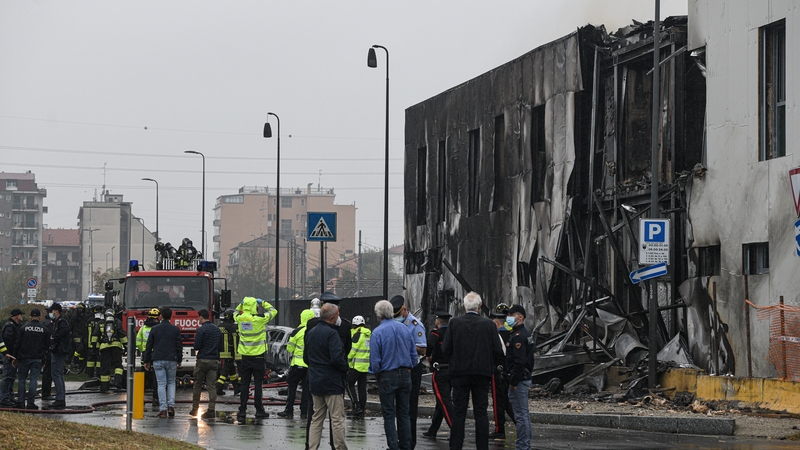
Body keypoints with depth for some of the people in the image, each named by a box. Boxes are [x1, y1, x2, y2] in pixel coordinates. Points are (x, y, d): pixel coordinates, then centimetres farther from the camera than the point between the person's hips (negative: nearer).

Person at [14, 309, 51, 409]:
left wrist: (15, 357, 5)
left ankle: (20, 402, 3)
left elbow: (17, 344, -2)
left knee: (21, 379, 8)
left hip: (24, 358, -1)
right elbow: (47, 345, 4)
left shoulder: (23, 328, -2)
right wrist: (44, 358, 11)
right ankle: (30, 403, -1)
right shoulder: (45, 330, 2)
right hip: (38, 359, 1)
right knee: (33, 380, 2)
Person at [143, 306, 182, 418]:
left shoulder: (154, 329, 1)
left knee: (161, 385, 0)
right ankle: (171, 406, -1)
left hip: (158, 360, 0)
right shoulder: (175, 330, 1)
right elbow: (179, 346, 4)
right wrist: (179, 360, 15)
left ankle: (163, 409, -6)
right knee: (171, 383, 15)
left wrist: (147, 361, 11)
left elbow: (149, 346, 3)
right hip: (171, 360, 0)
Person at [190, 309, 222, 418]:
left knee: (197, 385, 7)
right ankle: (211, 410, -7)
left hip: (202, 360, -5)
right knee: (211, 386, 2)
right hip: (214, 360, 5)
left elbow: (196, 347, -14)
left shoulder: (201, 330, -11)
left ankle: (195, 409, 12)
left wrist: (196, 348, 8)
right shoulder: (217, 329, 10)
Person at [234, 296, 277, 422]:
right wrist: (263, 303, 11)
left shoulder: (240, 319, -3)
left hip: (245, 357, 3)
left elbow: (236, 313, 23)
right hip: (258, 357, -3)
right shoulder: (260, 319, -13)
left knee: (244, 385, 6)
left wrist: (242, 304, 13)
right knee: (258, 384, 4)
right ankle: (259, 411, 8)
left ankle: (242, 411, 2)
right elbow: (273, 311, 3)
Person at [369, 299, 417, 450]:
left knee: (389, 415, 3)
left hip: (387, 376, -4)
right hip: (405, 375, 5)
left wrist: (376, 374, 4)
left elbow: (375, 359, -12)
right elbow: (414, 354, 7)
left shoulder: (377, 332, -12)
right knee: (404, 413, 12)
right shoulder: (405, 329, 2)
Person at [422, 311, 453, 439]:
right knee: (441, 401, 14)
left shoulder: (436, 334, -11)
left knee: (445, 402, -7)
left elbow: (429, 344, -27)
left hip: (439, 372, -7)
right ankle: (432, 431, 23)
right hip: (453, 370, 7)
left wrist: (428, 356, -8)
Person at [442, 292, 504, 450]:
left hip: (459, 373, 0)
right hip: (482, 373, 0)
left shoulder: (454, 323, -5)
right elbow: (498, 351, -4)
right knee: (481, 412, 5)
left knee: (458, 413, 5)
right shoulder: (489, 324, -5)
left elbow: (446, 349, -6)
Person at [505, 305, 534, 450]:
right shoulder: (526, 334, 16)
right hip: (525, 378, 11)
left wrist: (513, 382, -19)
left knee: (520, 415, -7)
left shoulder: (518, 337, -16)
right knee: (524, 414, 14)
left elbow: (519, 361, -23)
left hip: (518, 380, -11)